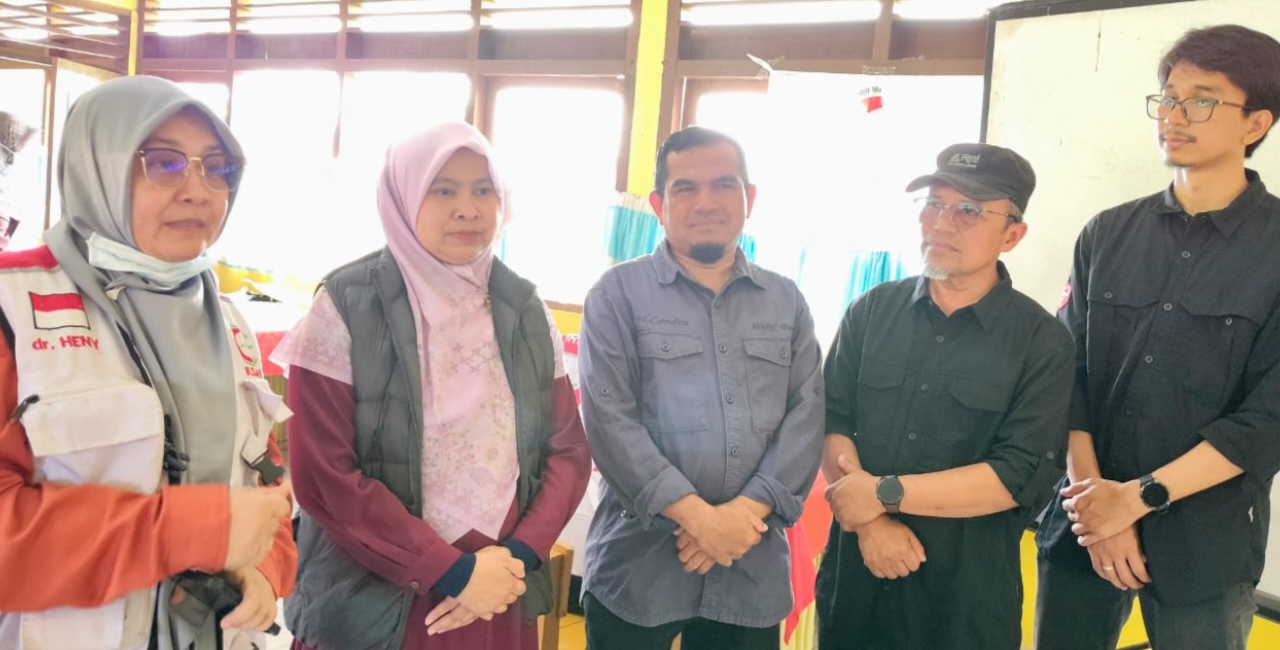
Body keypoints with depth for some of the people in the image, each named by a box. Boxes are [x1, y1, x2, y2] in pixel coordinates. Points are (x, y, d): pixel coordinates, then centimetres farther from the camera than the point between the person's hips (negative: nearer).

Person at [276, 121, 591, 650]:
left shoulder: (524, 309, 2)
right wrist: (451, 571, -15)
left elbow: (568, 450, 4)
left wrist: (520, 556, -10)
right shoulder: (348, 306, -10)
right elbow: (323, 476, -14)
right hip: (374, 605, -3)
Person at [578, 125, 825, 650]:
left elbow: (806, 417, 2)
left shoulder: (786, 301, 10)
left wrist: (747, 510, -11)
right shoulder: (619, 293, -1)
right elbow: (610, 420, -10)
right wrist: (699, 516, -15)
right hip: (638, 563, -3)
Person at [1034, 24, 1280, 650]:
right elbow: (1068, 374, 0)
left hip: (1207, 540, -2)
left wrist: (1138, 496, -14)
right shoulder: (1107, 235, 4)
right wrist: (1097, 499, -10)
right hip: (1085, 523, 3)